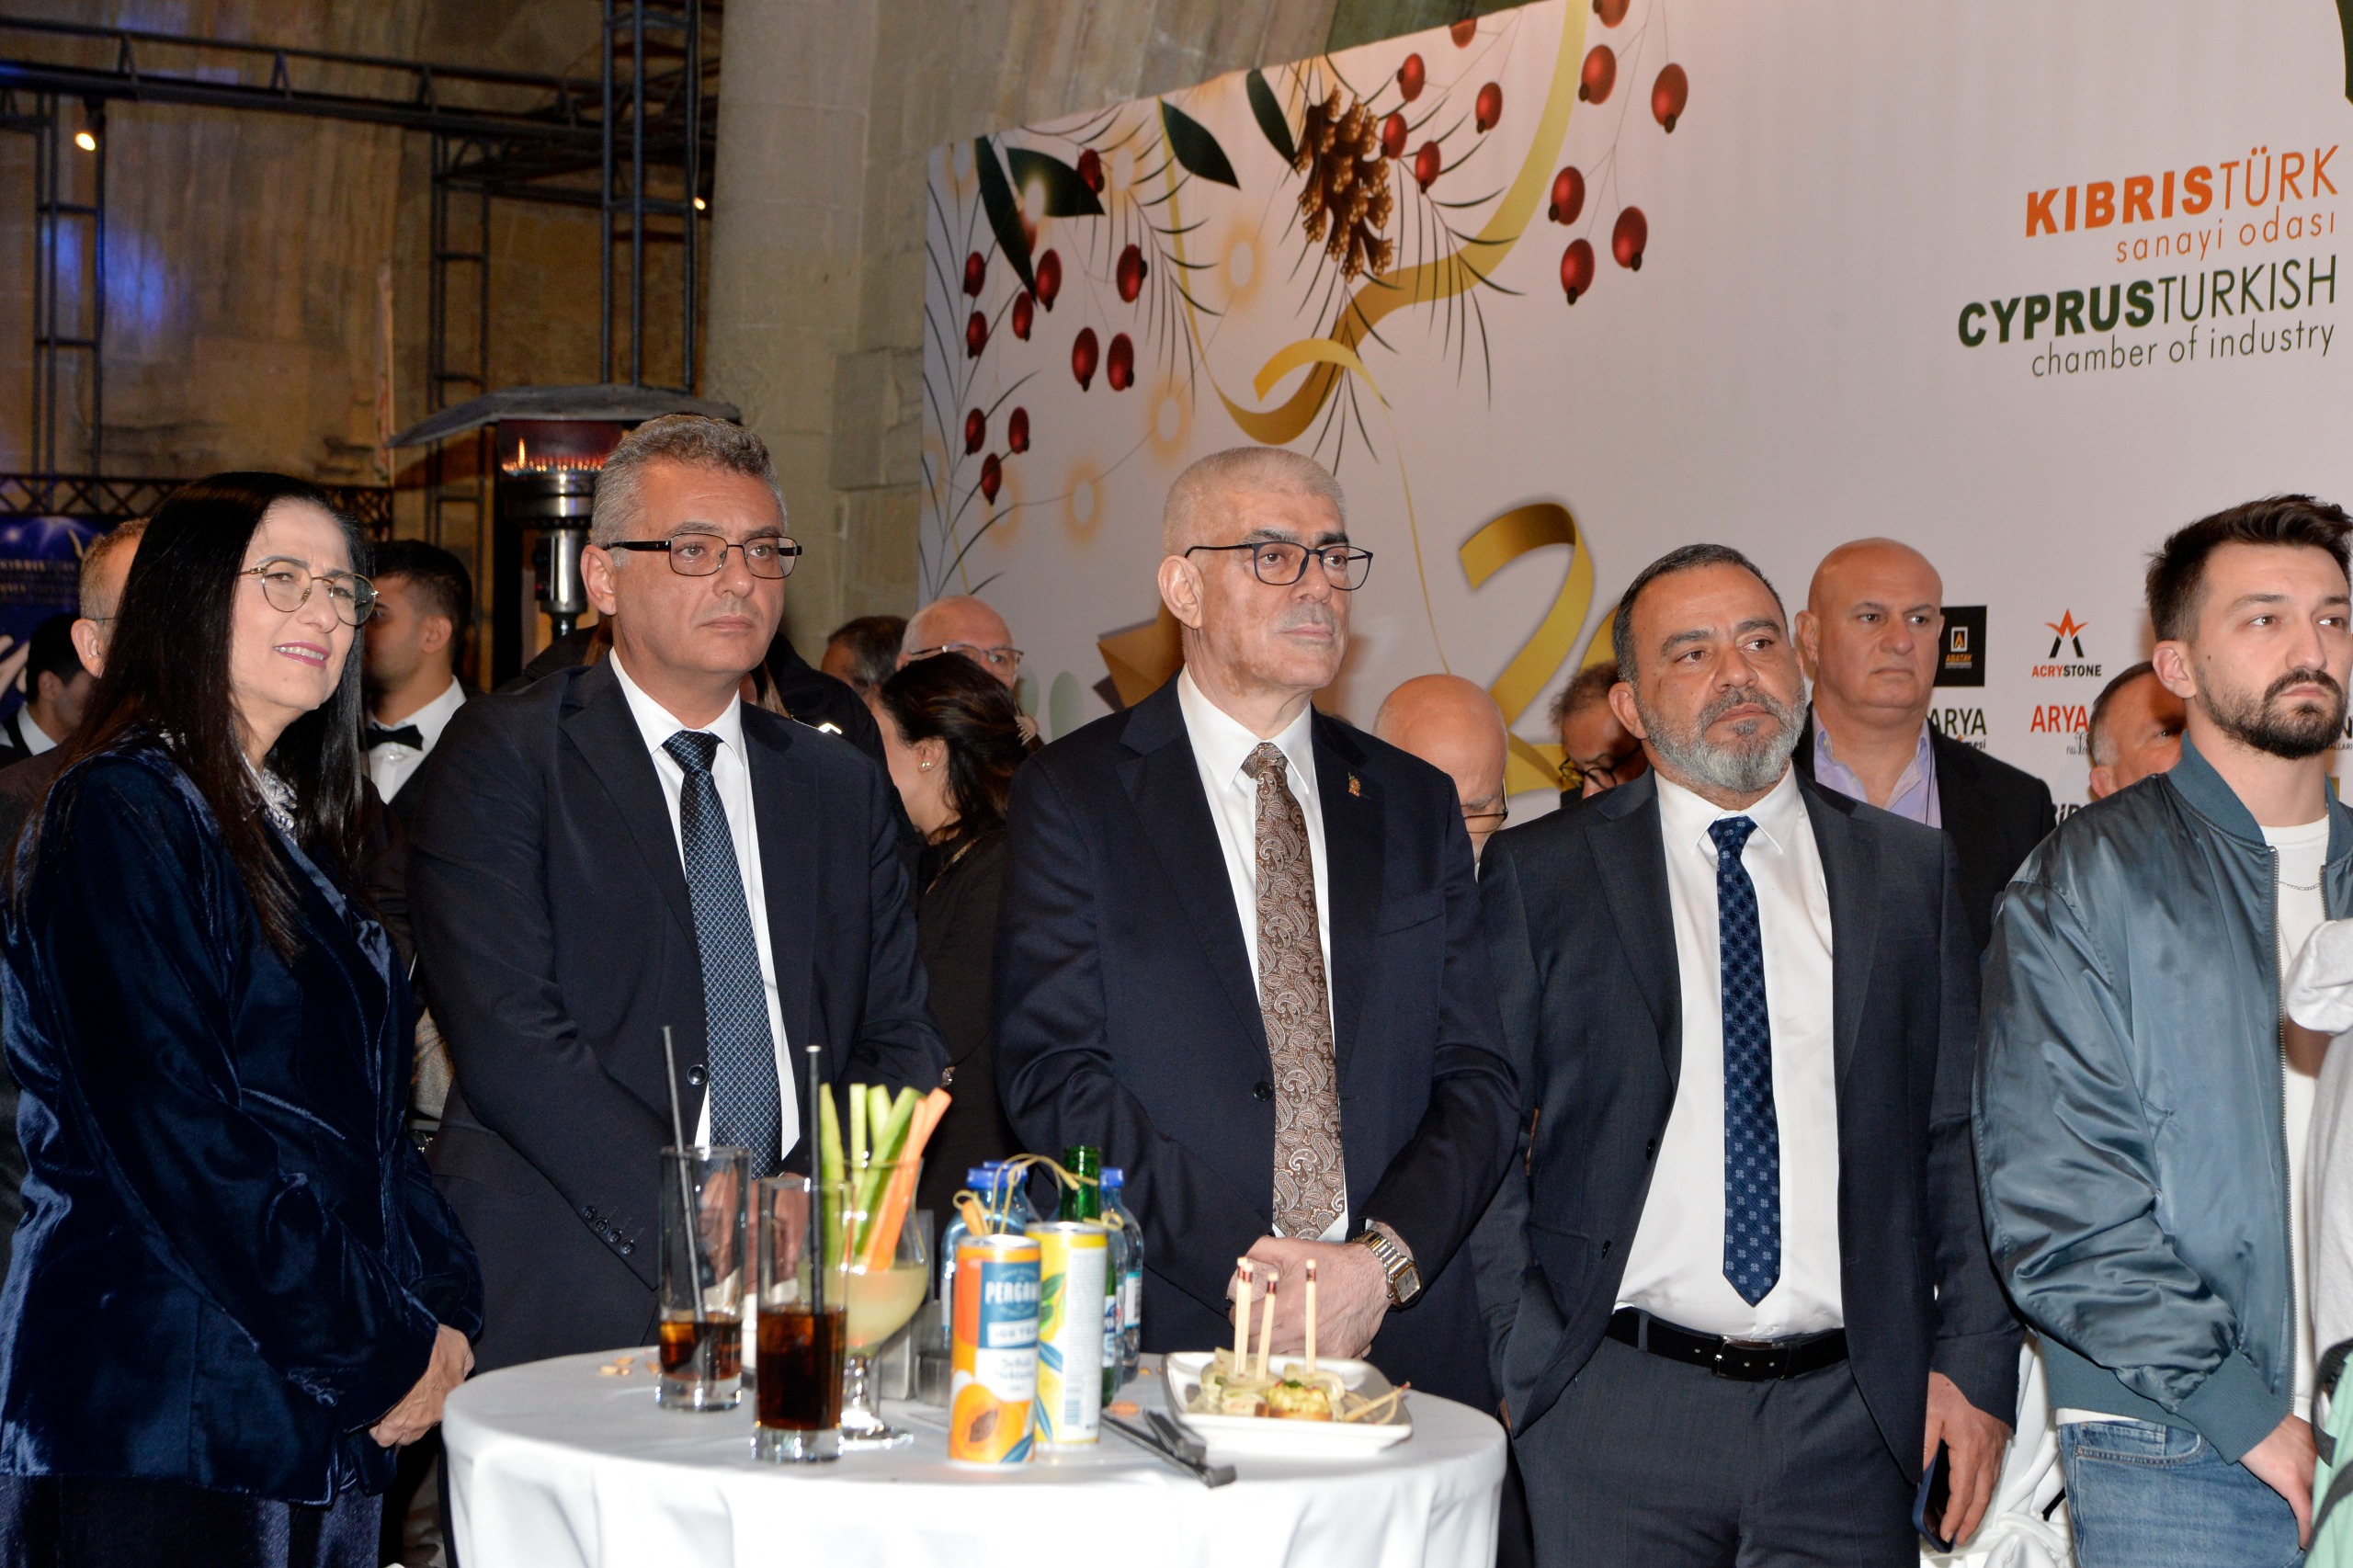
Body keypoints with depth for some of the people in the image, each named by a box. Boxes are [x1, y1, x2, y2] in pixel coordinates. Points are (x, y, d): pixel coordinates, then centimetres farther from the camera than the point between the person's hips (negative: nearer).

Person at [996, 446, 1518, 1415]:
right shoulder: (1073, 795, 1)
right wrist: (1245, 1272, -14)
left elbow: (1476, 1079, 8)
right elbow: (1051, 1074, -7)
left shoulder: (1417, 806, 12)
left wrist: (1384, 1261, -10)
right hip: (1161, 1340, -3)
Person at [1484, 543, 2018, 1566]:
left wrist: (1974, 1365, 1)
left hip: (1846, 1415, 2)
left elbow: (1960, 1140, 9)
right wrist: (1489, 1365, -3)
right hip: (1612, 1411, -1)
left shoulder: (1910, 871, 10)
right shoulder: (1537, 876, 4)